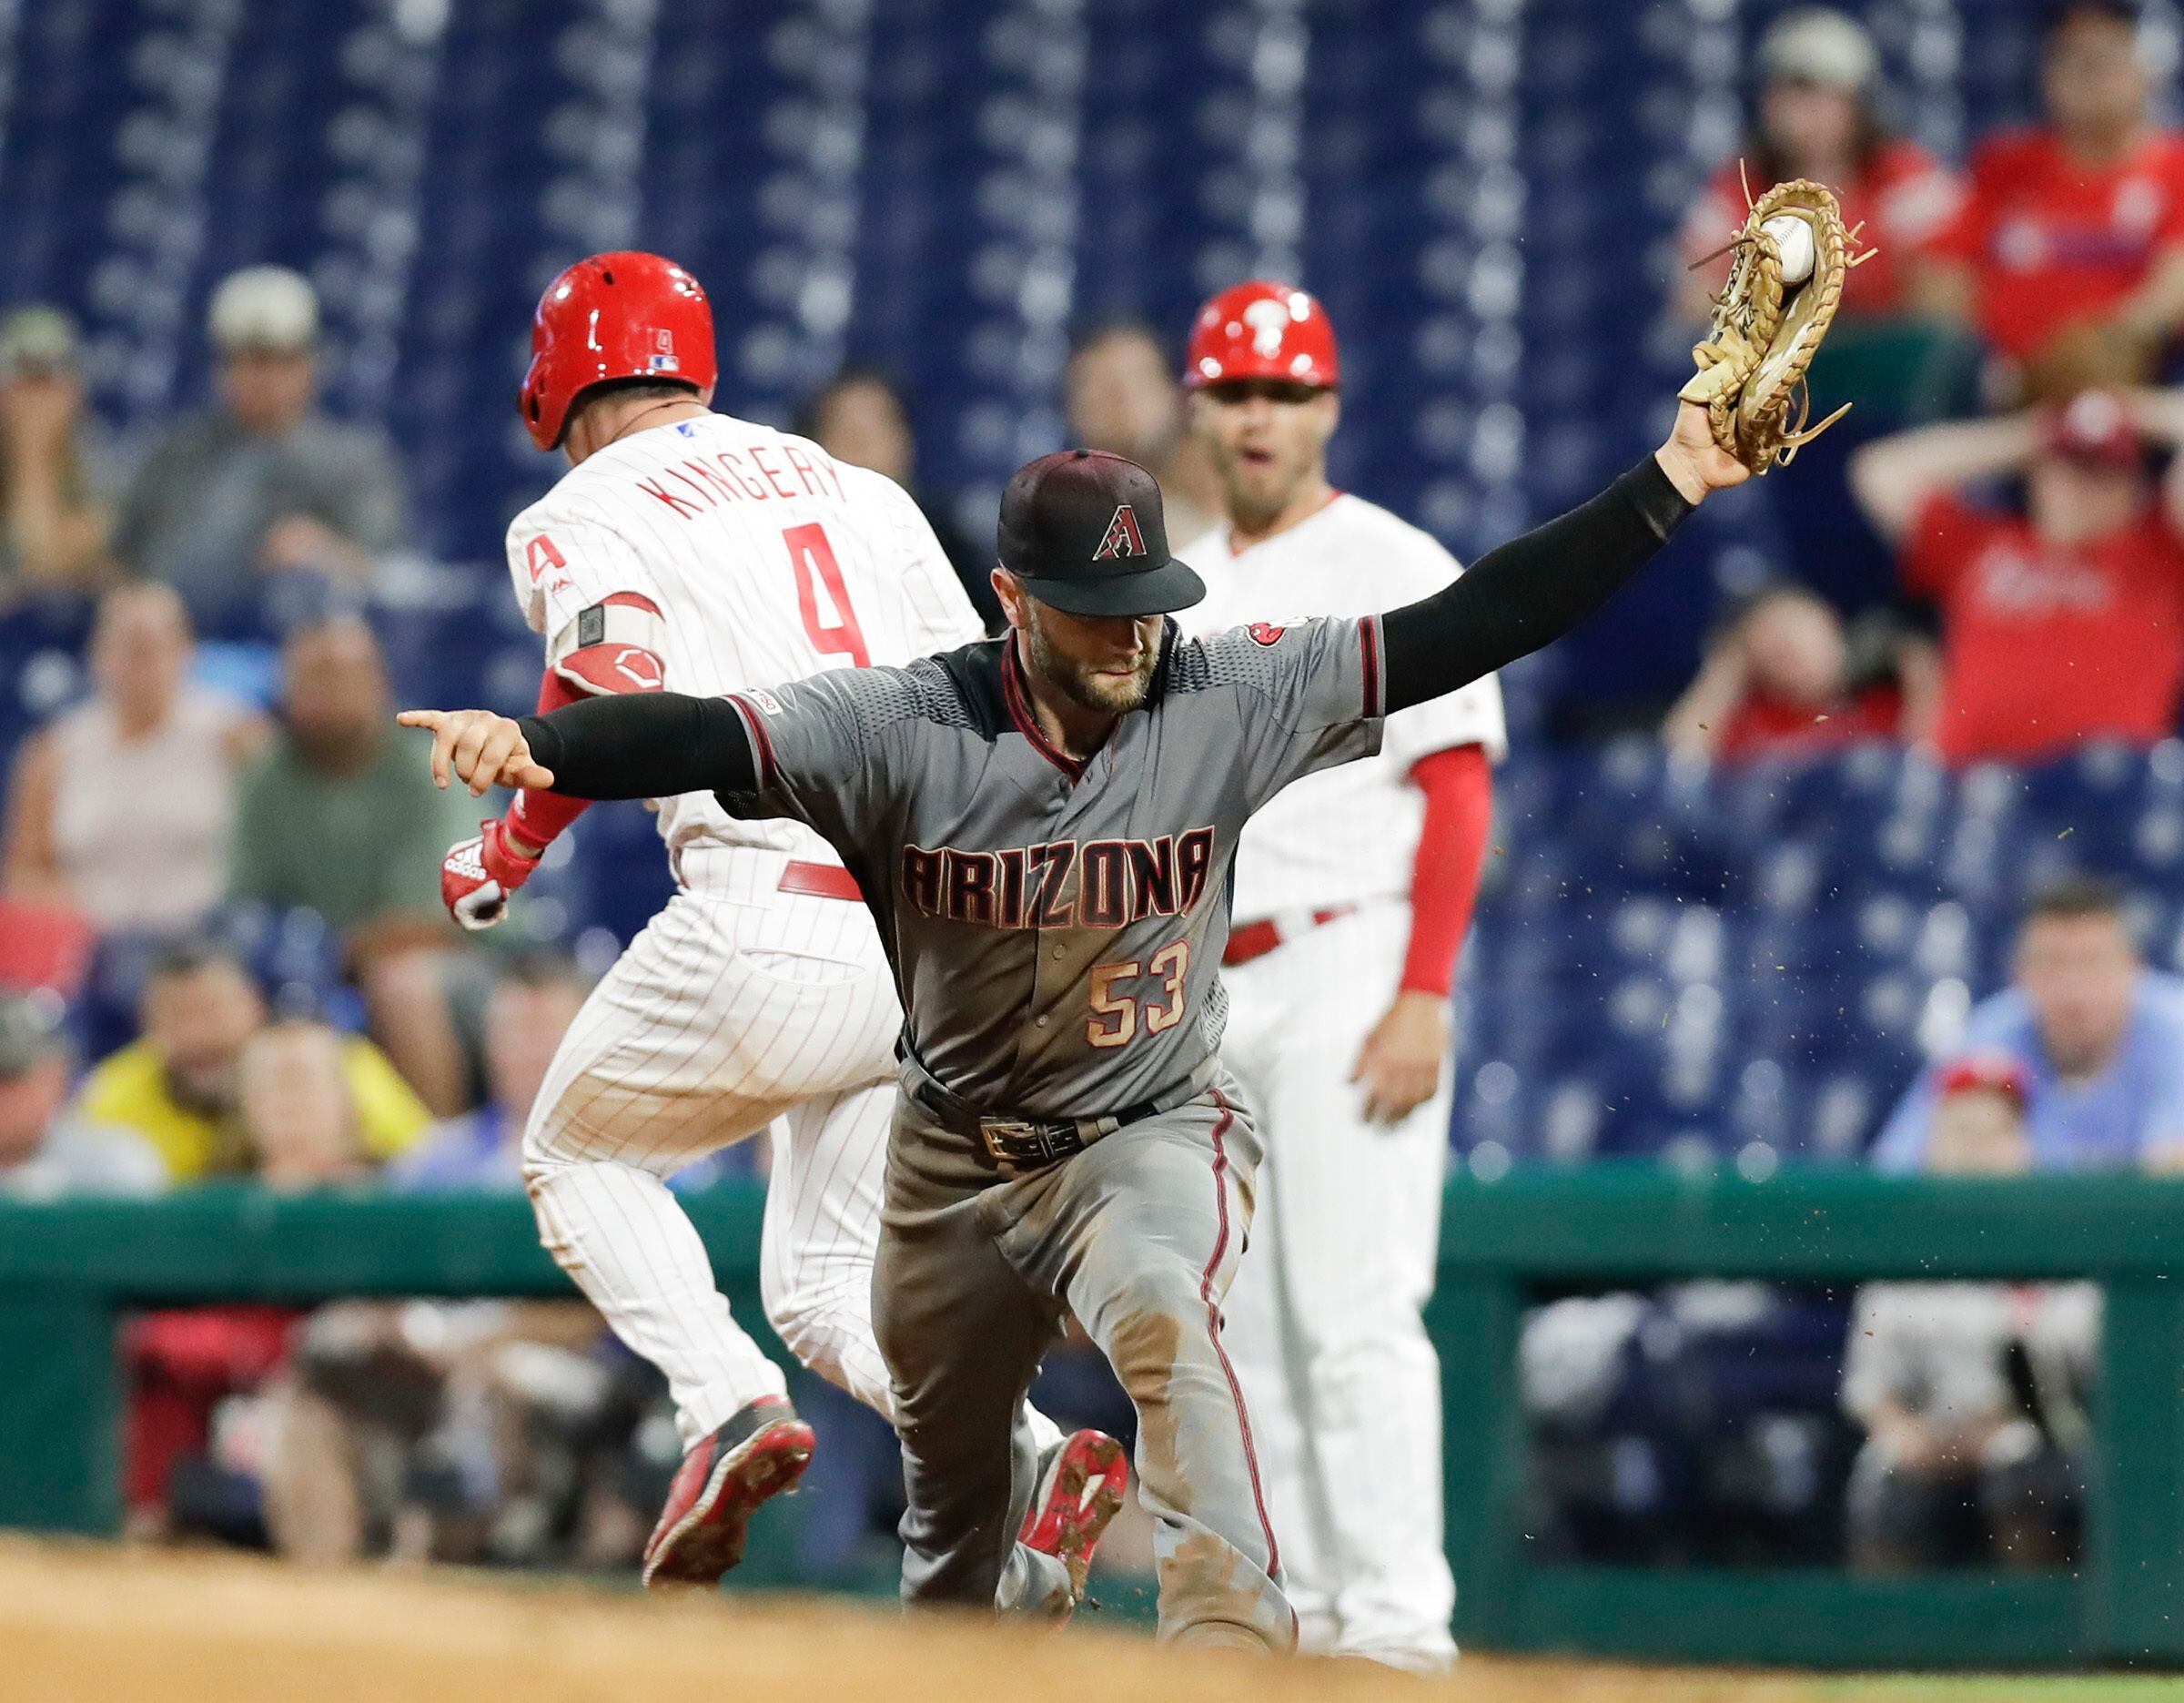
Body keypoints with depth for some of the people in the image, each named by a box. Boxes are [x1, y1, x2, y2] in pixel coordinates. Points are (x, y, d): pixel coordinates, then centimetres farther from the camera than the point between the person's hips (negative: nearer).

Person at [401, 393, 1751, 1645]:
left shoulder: (1232, 703, -14)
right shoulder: (902, 730, -17)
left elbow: (1474, 623, -17)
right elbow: (704, 735, -30)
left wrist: (1668, 488, -24)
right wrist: (529, 746, -49)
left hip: (1156, 1138, -2)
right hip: (958, 1162, 2)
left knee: (1162, 1315, -35)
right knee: (955, 1507, 15)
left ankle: (1234, 1639, -38)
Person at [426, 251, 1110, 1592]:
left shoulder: (577, 517, 6)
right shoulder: (861, 490, 22)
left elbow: (614, 687, -14)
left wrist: (510, 851, -1)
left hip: (772, 924, -5)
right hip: (950, 940, 5)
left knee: (578, 1157, 21)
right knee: (827, 1285, 14)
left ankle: (730, 1407, -4)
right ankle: (1033, 1452, -14)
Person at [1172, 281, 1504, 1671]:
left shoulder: (1392, 568, -2)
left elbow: (1459, 798, -9)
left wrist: (1424, 998, -18)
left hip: (1346, 967, -7)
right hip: (1197, 995, 7)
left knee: (1356, 1313, -13)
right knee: (1240, 1331, 6)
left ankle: (1397, 1619, -13)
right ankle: (1294, 1619, 10)